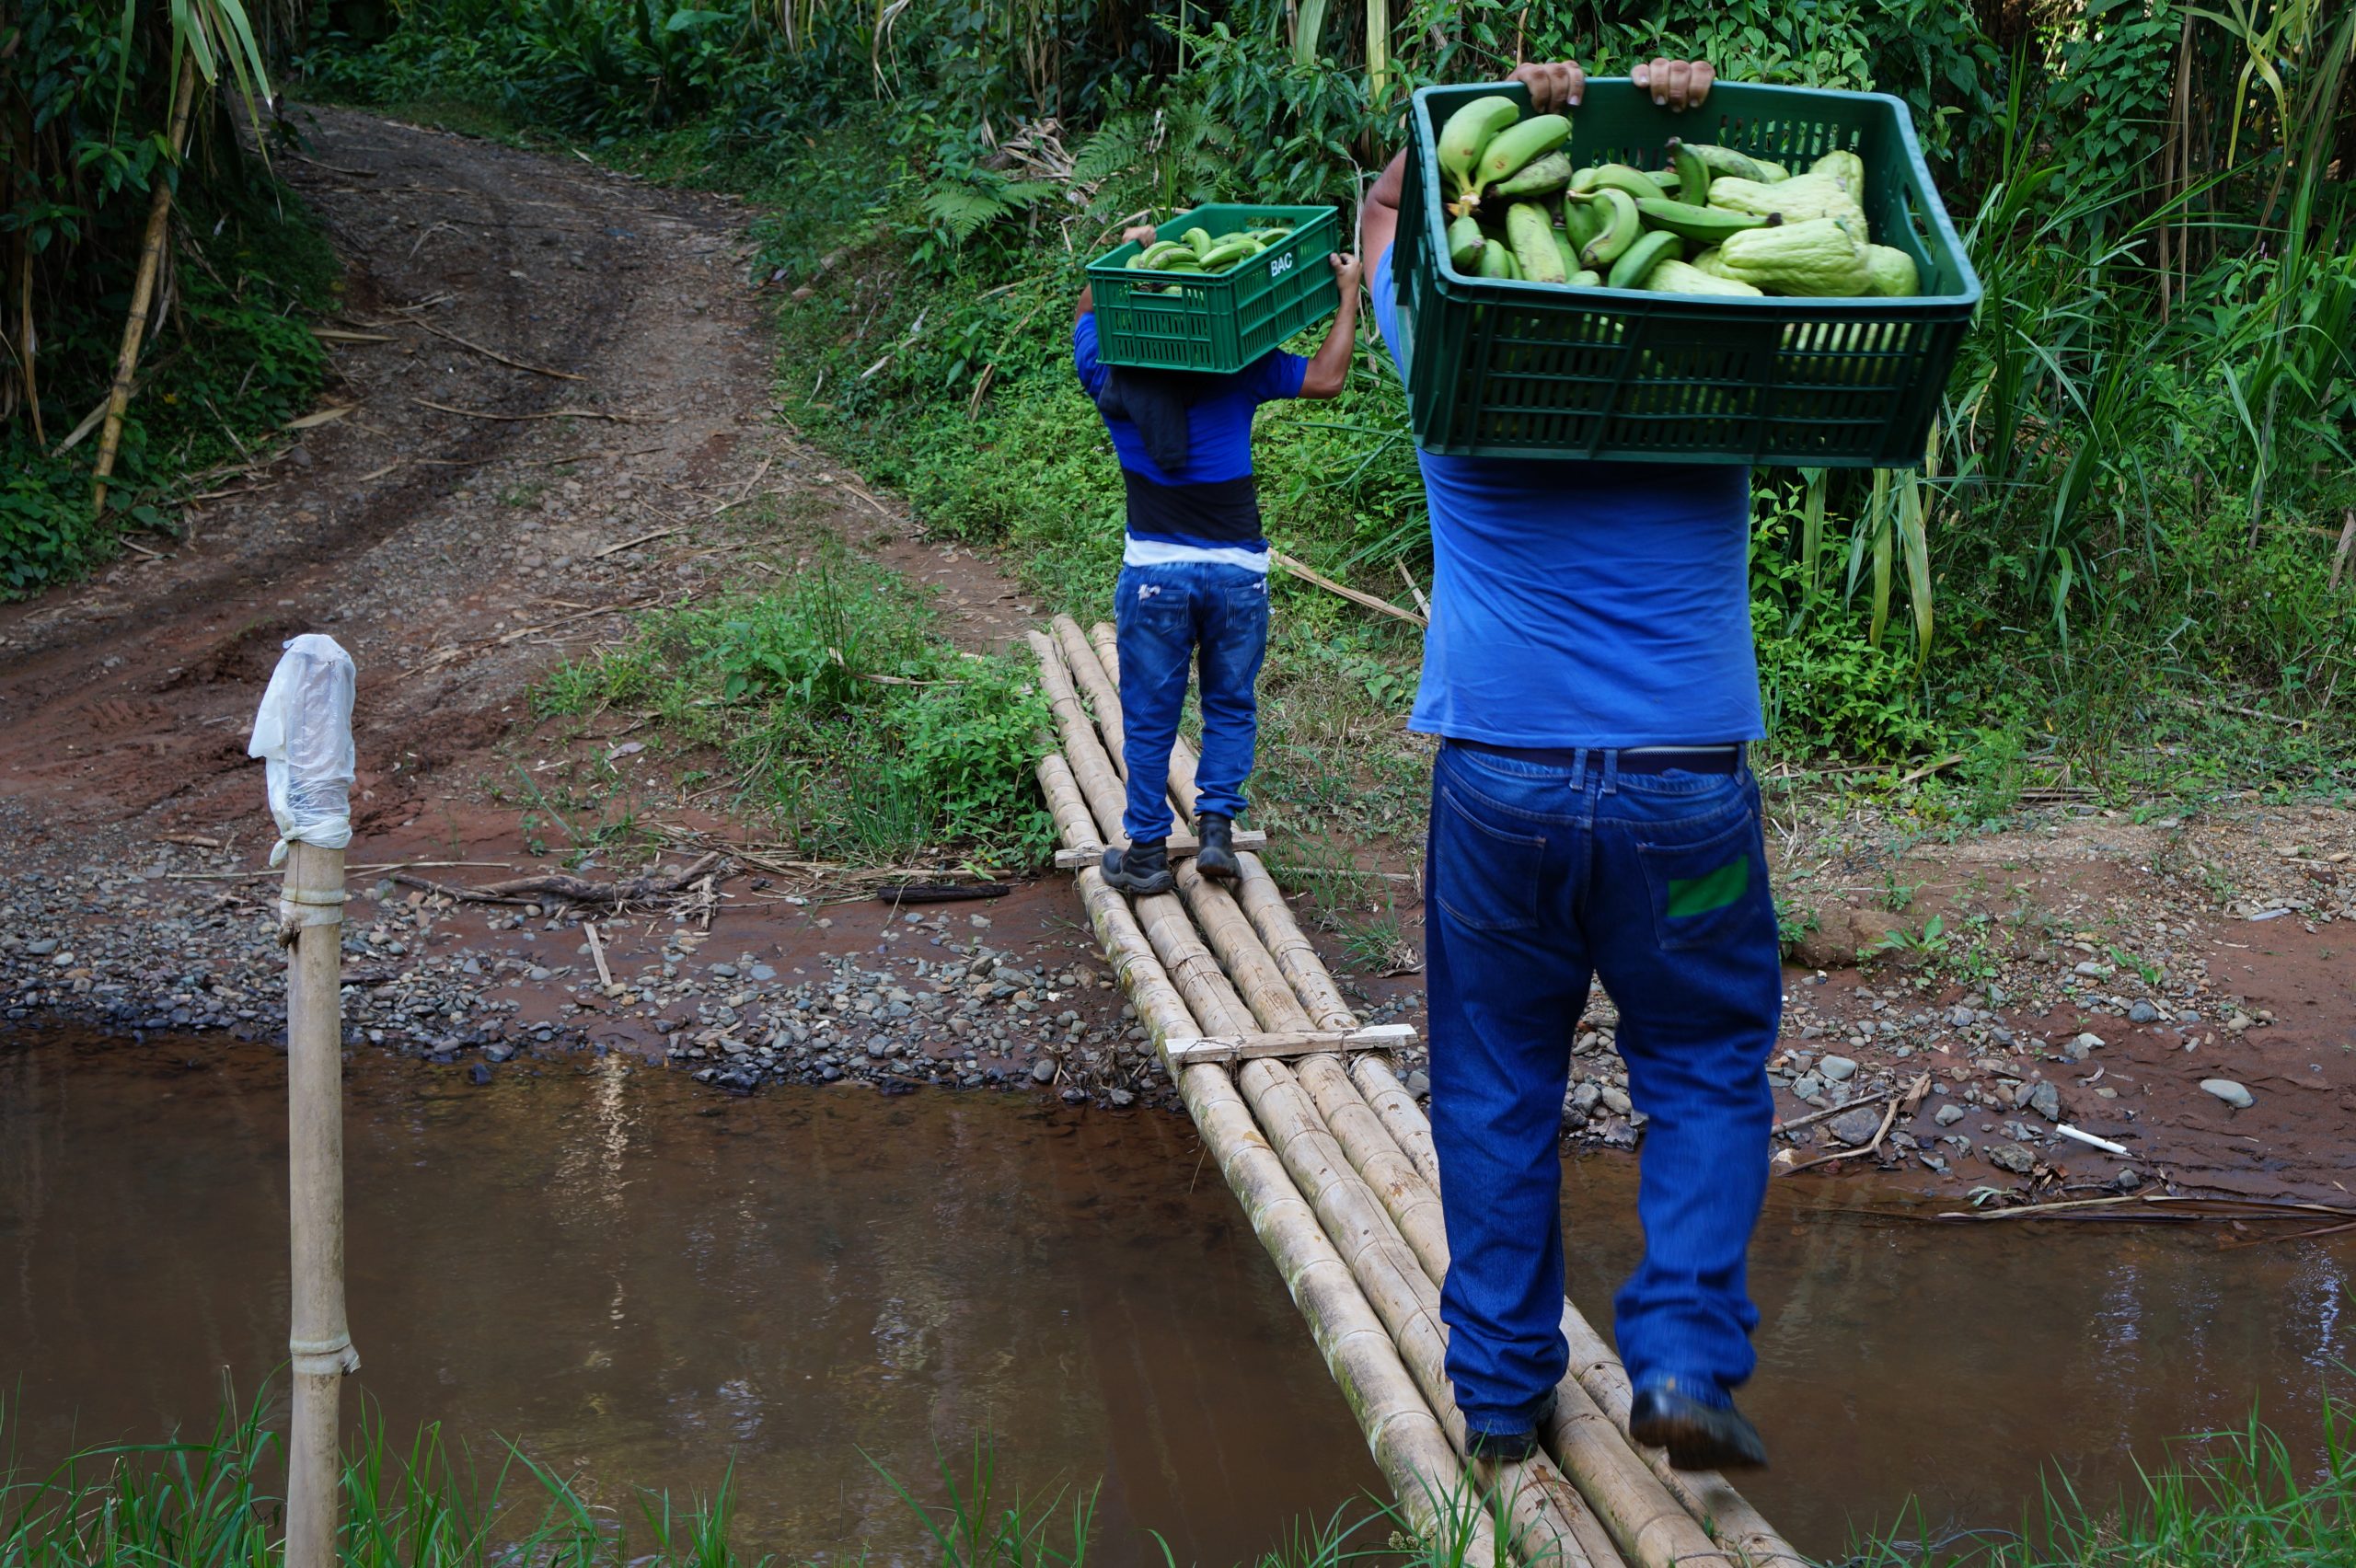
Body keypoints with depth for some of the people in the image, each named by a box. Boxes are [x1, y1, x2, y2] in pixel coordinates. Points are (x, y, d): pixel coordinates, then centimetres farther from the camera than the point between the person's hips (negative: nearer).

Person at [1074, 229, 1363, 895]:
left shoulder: (1109, 372, 2)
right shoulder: (1240, 366, -2)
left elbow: (1088, 310, 22)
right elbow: (1327, 379, 1)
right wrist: (1348, 292, 8)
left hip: (1154, 570, 0)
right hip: (1238, 569, 0)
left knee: (1149, 717, 9)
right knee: (1231, 706, 17)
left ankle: (1148, 852, 15)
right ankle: (1217, 830, 10)